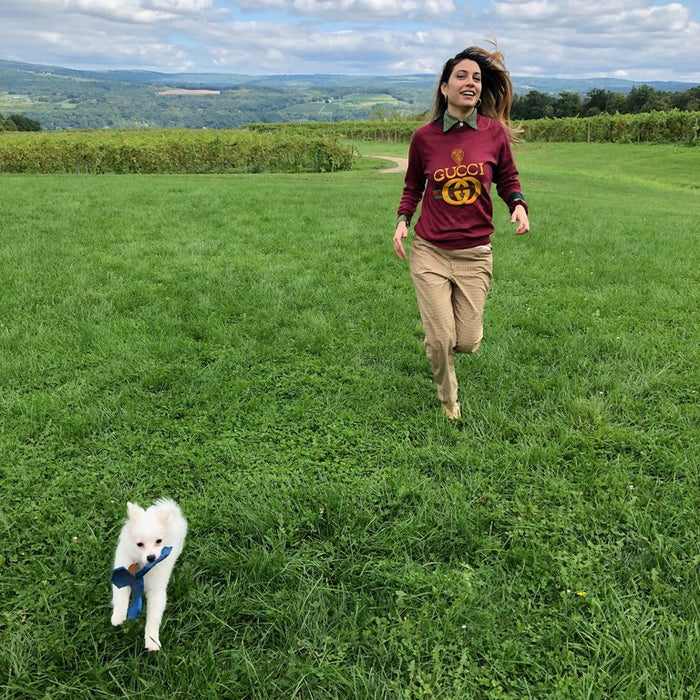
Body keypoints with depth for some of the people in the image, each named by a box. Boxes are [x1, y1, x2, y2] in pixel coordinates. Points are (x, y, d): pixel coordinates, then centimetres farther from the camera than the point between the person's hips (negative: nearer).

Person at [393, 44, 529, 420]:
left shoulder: (494, 132, -2)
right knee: (440, 340, -3)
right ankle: (448, 399, 28)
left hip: (474, 254, 1)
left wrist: (518, 204, -8)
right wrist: (403, 220, -4)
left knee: (467, 342, 4)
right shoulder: (424, 136, -2)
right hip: (429, 251, 0)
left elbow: (508, 179, 12)